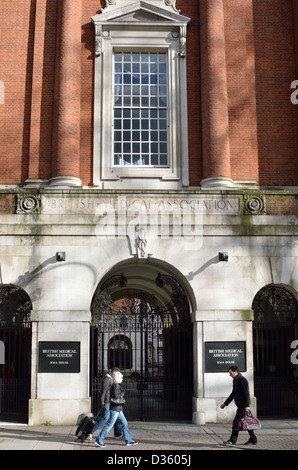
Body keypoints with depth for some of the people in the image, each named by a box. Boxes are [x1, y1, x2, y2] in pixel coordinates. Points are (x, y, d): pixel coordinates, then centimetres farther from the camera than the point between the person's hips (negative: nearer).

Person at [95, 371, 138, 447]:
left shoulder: (116, 385, 15)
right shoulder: (116, 385, -14)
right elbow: (115, 396, -23)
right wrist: (122, 394, -5)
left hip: (118, 409, 10)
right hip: (115, 409, -10)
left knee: (124, 423, 11)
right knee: (109, 425, -6)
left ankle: (128, 441, 14)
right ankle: (99, 440, -1)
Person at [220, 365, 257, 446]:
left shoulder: (242, 380, -13)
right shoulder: (235, 381, 17)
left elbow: (246, 393, -19)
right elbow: (233, 394, 26)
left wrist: (247, 405, -24)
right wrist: (225, 403, 27)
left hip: (243, 405, -10)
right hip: (240, 405, 10)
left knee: (236, 422, -10)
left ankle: (232, 441, -8)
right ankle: (253, 439, 19)